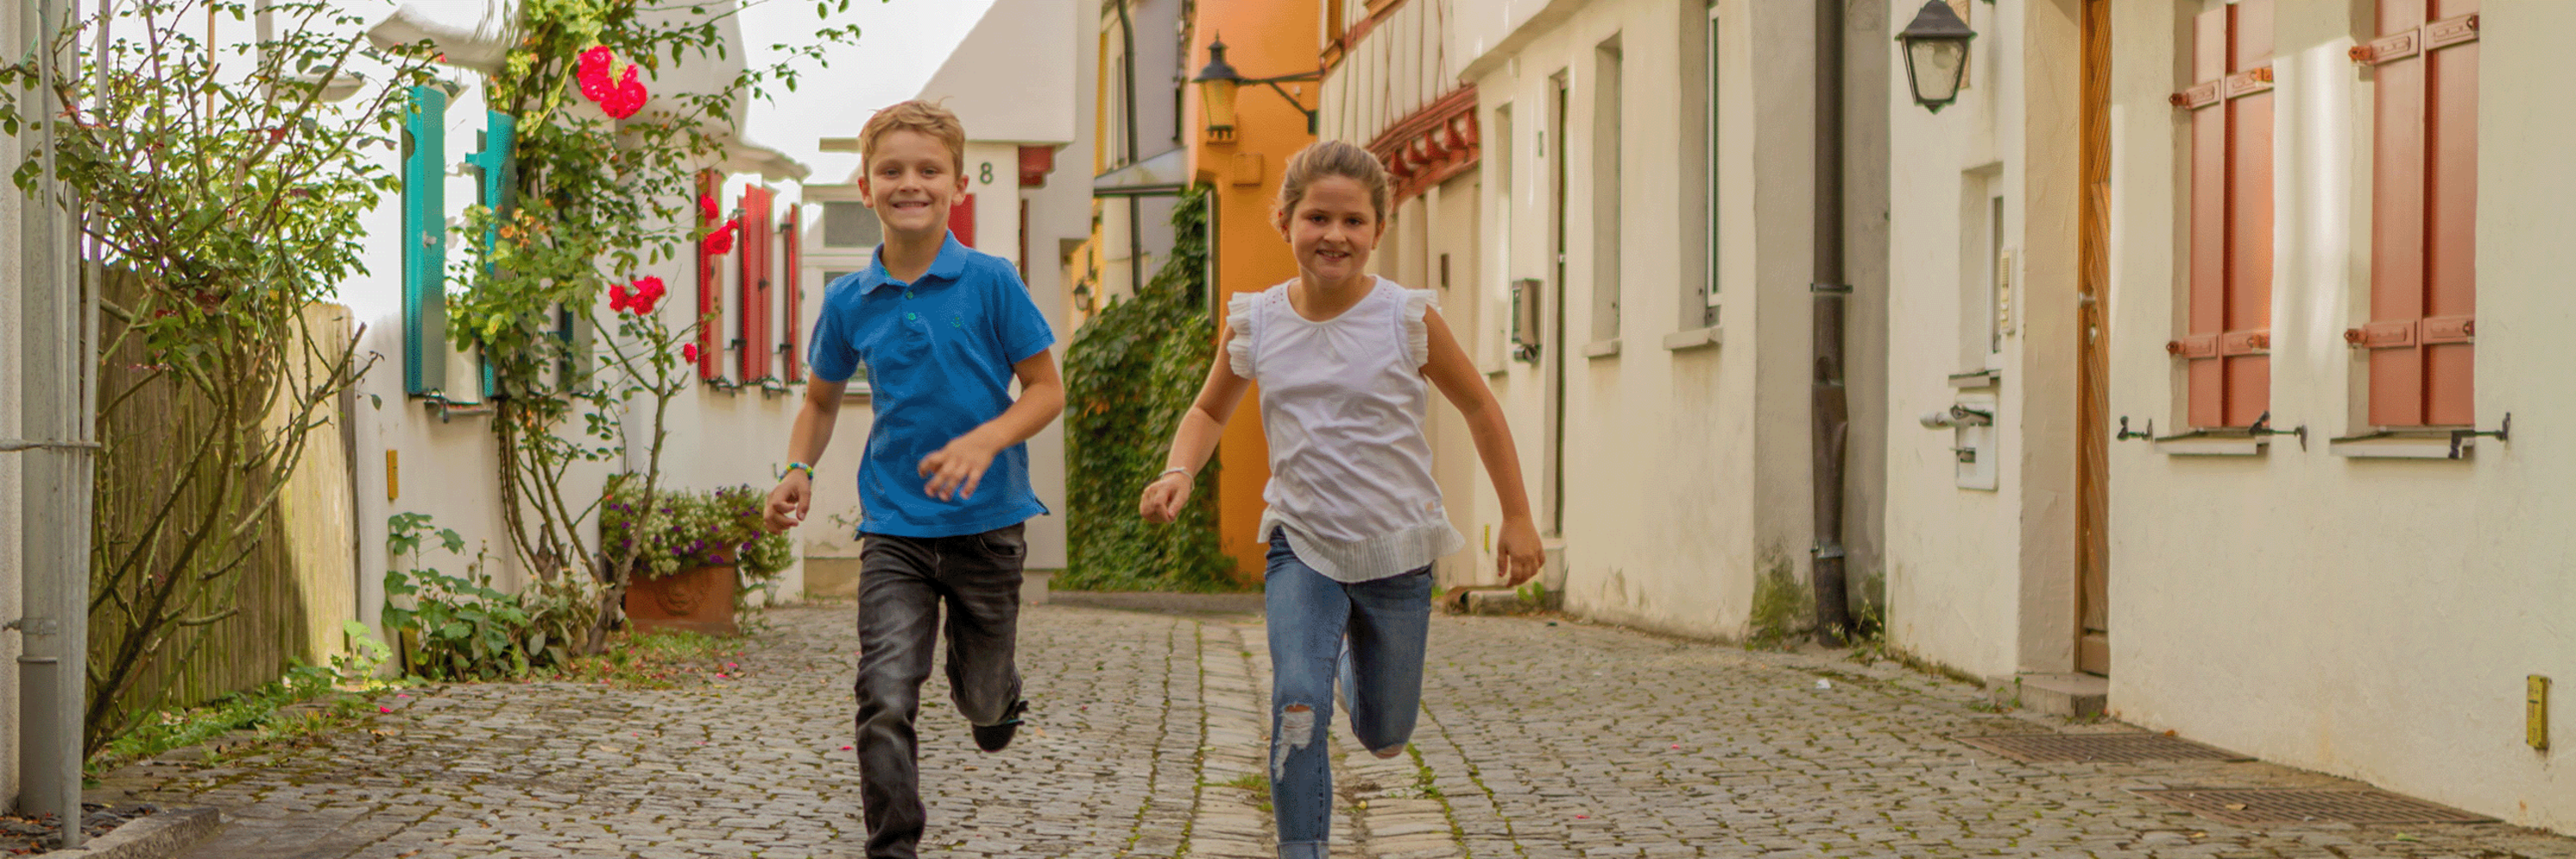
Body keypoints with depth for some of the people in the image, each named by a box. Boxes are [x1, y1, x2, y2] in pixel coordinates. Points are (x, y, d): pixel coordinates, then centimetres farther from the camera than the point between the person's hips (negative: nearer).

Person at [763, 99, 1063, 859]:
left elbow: (1046, 390, -4)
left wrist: (984, 441, -22)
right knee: (886, 702, -13)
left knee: (982, 697, 16)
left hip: (986, 521, -1)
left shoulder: (990, 282, -9)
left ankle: (999, 694, 53)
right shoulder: (848, 301, 0)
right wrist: (799, 471, -2)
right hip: (893, 528, 1)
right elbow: (822, 399, 16)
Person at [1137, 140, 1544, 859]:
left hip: (1396, 549, 0)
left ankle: (1354, 661, 48)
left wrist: (1517, 517, 3)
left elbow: (1479, 408, 2)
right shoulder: (1254, 323, -6)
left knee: (1385, 736, 13)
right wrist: (1178, 473, -9)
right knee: (1297, 704, -23)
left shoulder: (1408, 319, -12)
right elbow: (1210, 410, 12)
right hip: (1302, 545, 0)